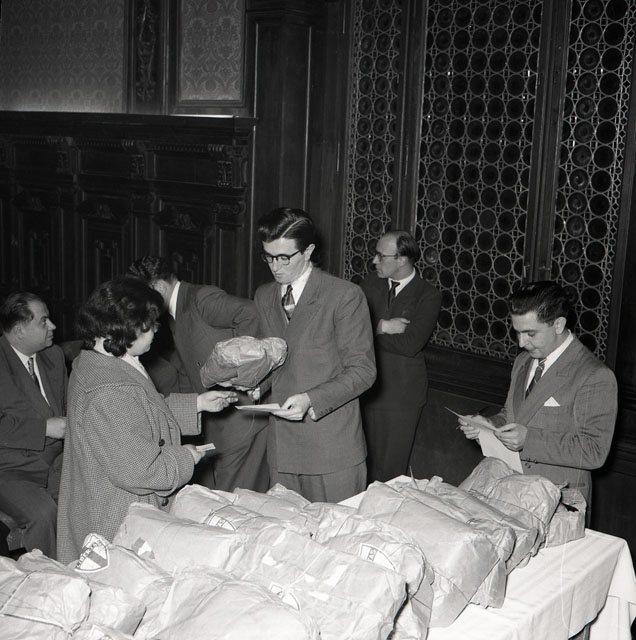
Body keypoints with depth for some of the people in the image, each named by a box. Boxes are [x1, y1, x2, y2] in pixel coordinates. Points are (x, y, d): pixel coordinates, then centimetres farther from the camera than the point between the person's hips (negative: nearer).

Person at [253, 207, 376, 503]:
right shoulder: (263, 296, 11)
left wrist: (311, 399, -21)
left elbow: (362, 370, -9)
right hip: (282, 447, 5)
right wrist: (255, 386, -1)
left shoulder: (345, 296, -9)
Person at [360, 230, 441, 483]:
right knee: (365, 462, 9)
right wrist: (382, 326, -15)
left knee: (391, 469, 3)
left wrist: (373, 330, -10)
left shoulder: (428, 296, -7)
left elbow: (409, 345, -18)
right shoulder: (371, 283, 8)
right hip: (367, 388, 4)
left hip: (402, 395, -4)